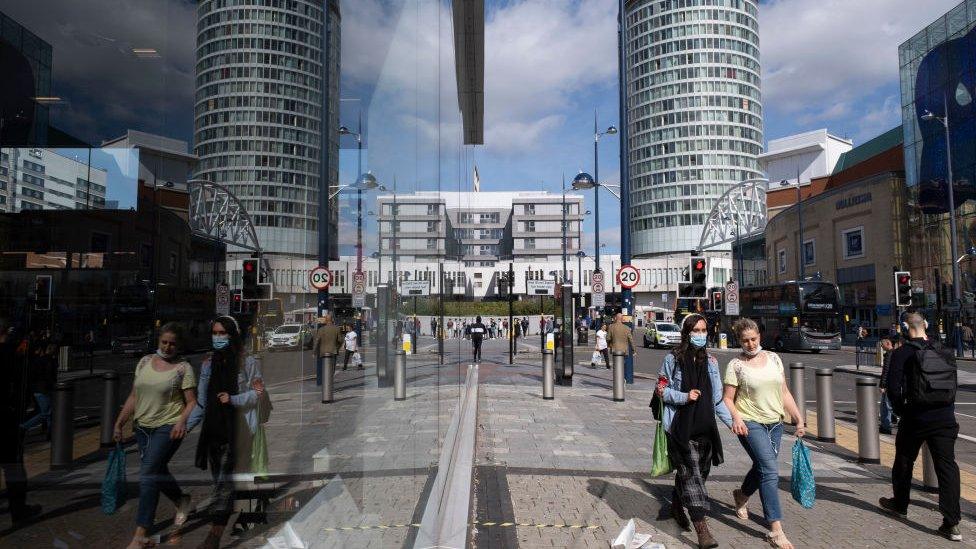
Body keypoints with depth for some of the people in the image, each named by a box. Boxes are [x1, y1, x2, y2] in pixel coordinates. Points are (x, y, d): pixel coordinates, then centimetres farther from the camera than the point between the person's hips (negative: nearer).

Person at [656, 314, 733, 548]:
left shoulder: (711, 361, 10)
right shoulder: (673, 359, -5)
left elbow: (717, 397, 13)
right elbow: (661, 389, -1)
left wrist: (732, 421, 6)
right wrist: (685, 397, -15)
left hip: (704, 427, 5)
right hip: (680, 426, -5)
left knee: (700, 472, 14)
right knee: (691, 474, -9)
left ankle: (677, 506, 38)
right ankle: (701, 529, -8)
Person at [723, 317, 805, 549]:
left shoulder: (773, 358, 6)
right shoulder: (736, 365, -7)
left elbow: (784, 393, 10)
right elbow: (728, 399, -7)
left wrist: (799, 419, 5)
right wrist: (736, 417, -25)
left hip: (775, 423, 6)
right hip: (750, 423, -5)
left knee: (762, 468, 18)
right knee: (770, 471, -16)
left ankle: (741, 494, 47)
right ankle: (776, 529, -13)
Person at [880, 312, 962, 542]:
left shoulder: (903, 353, -8)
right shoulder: (945, 352, 8)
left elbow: (894, 387, -12)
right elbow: (952, 384, 9)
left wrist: (900, 409, 3)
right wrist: (947, 408, 14)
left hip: (916, 416, -4)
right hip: (946, 416, 4)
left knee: (904, 461, 16)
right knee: (947, 465, 2)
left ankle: (900, 505, 32)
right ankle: (952, 523, -3)